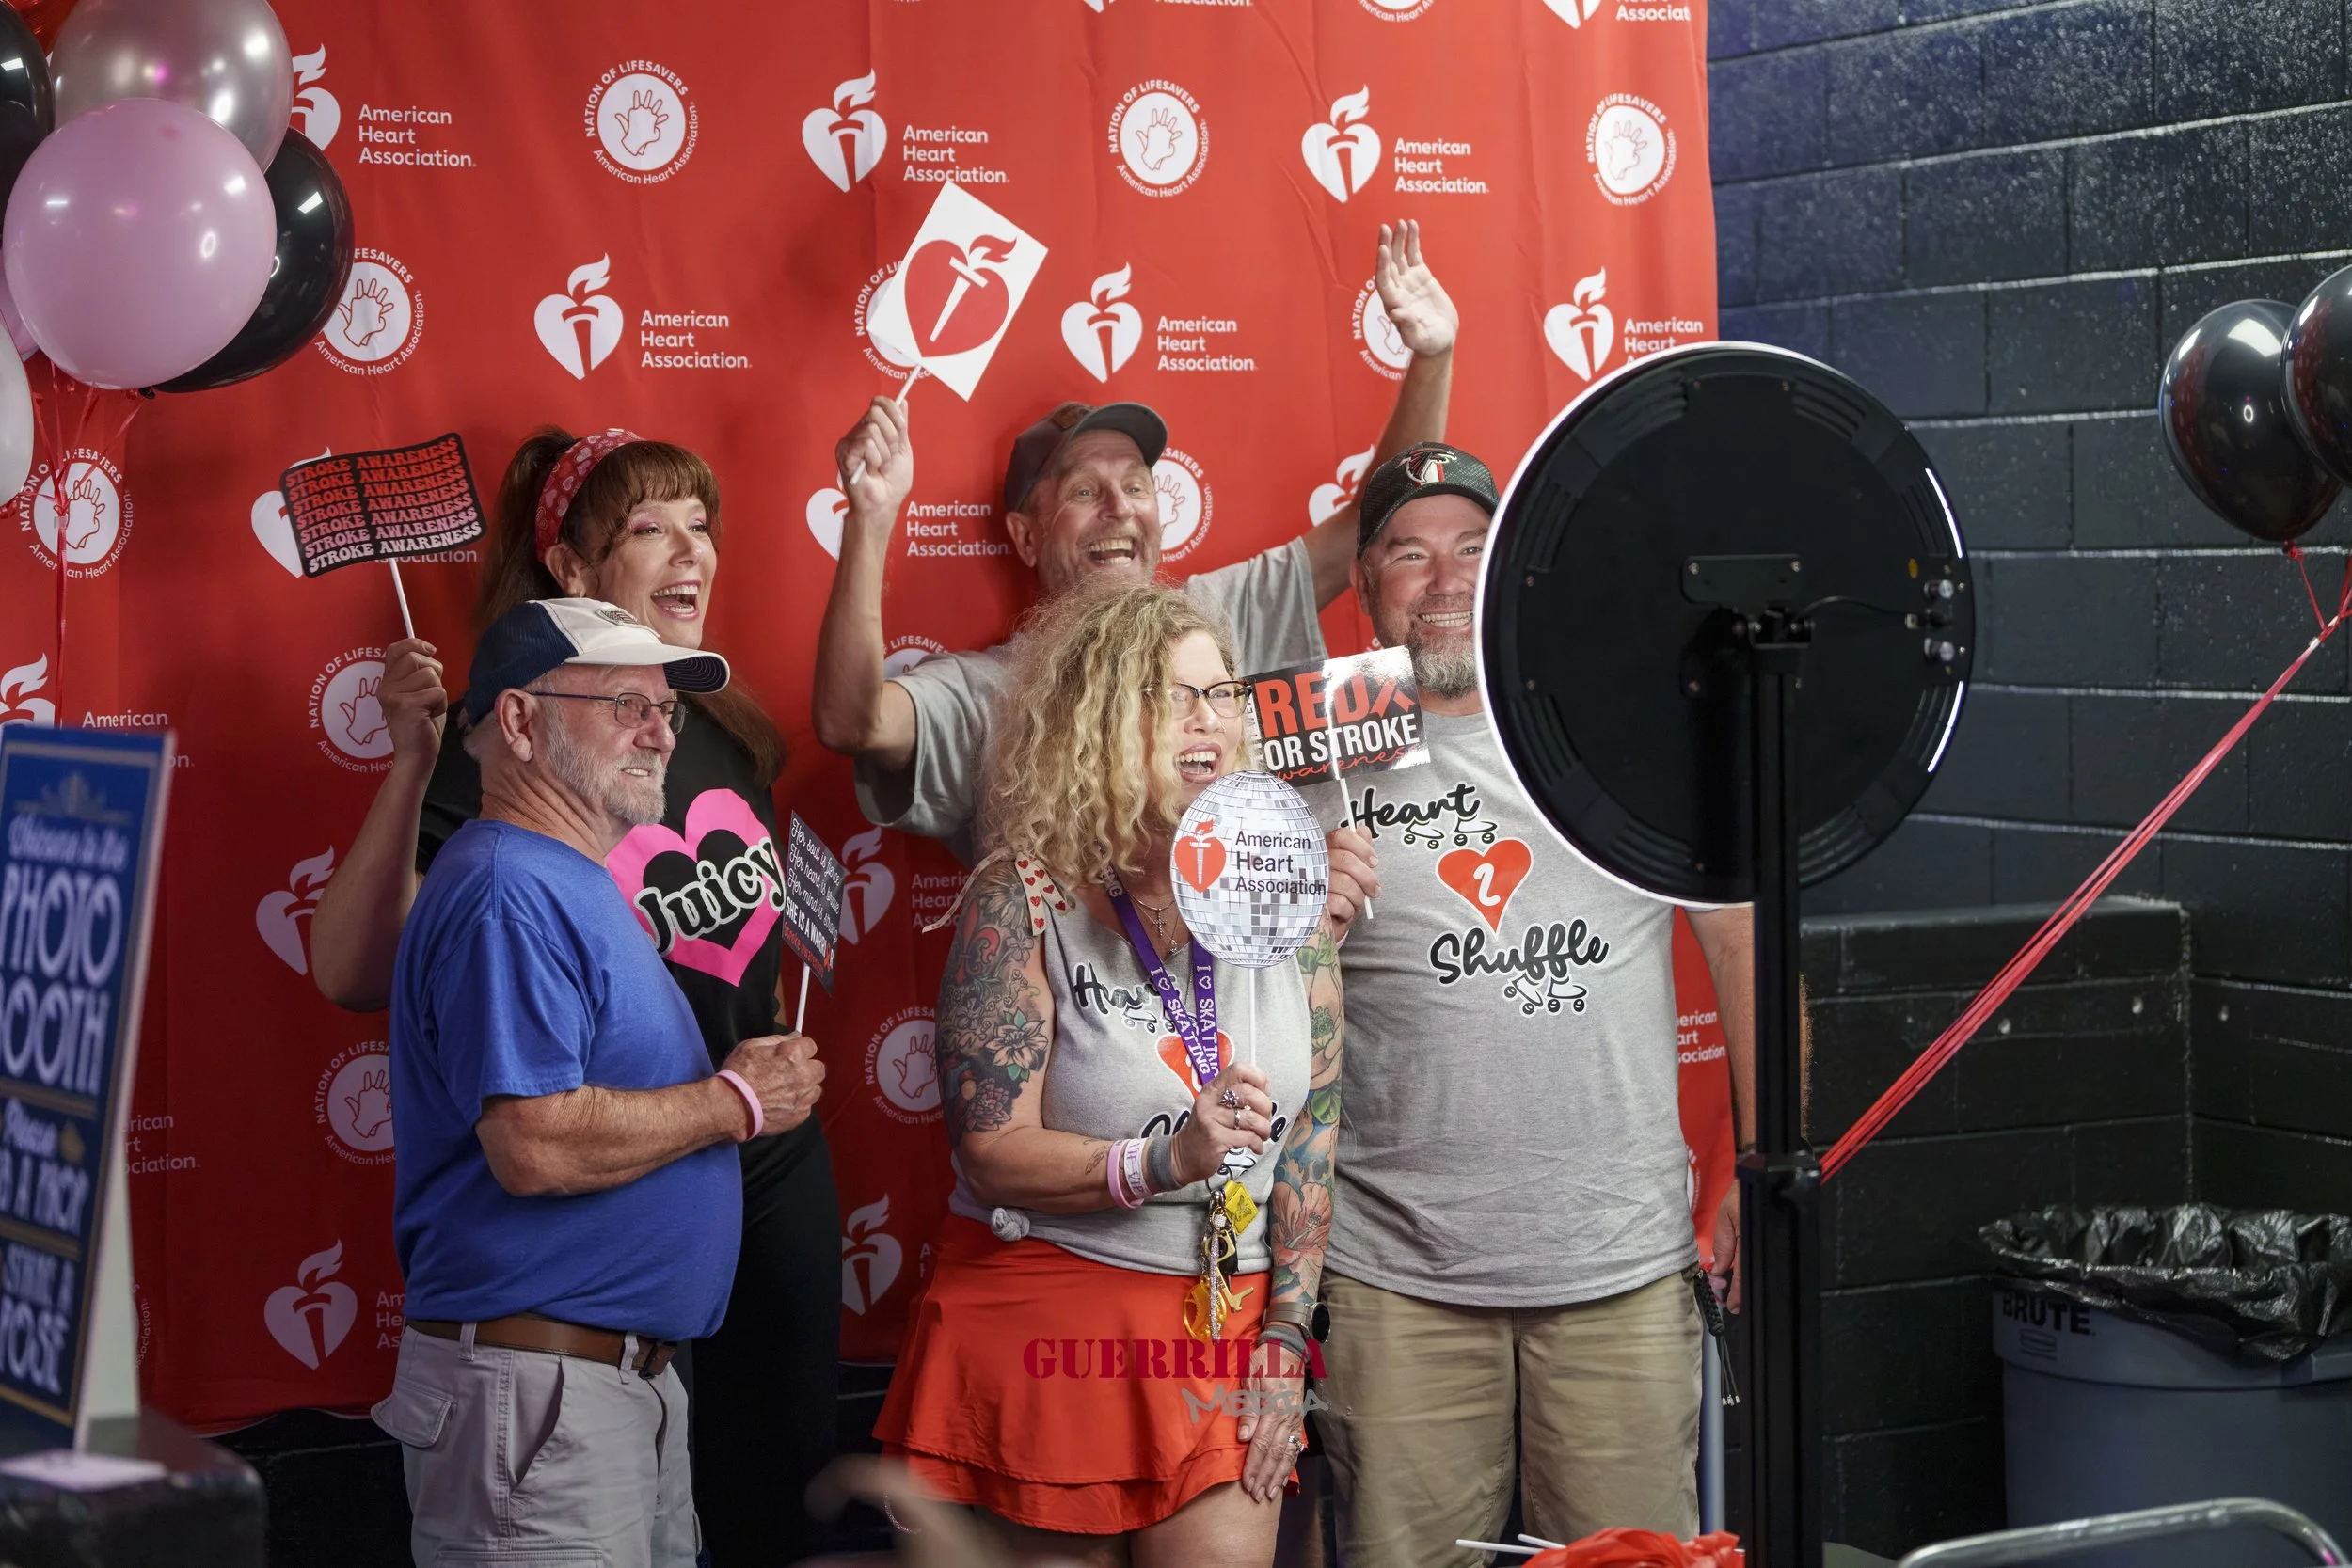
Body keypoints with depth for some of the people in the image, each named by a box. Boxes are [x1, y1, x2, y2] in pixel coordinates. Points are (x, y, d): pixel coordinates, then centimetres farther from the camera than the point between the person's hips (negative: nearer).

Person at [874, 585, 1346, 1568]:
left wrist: (1285, 1337, 0)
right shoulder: (1025, 898, -9)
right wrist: (1166, 1161, -26)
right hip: (1050, 1324, -3)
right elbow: (992, 1152, -13)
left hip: (1226, 1320, 3)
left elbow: (1313, 1124, 4)